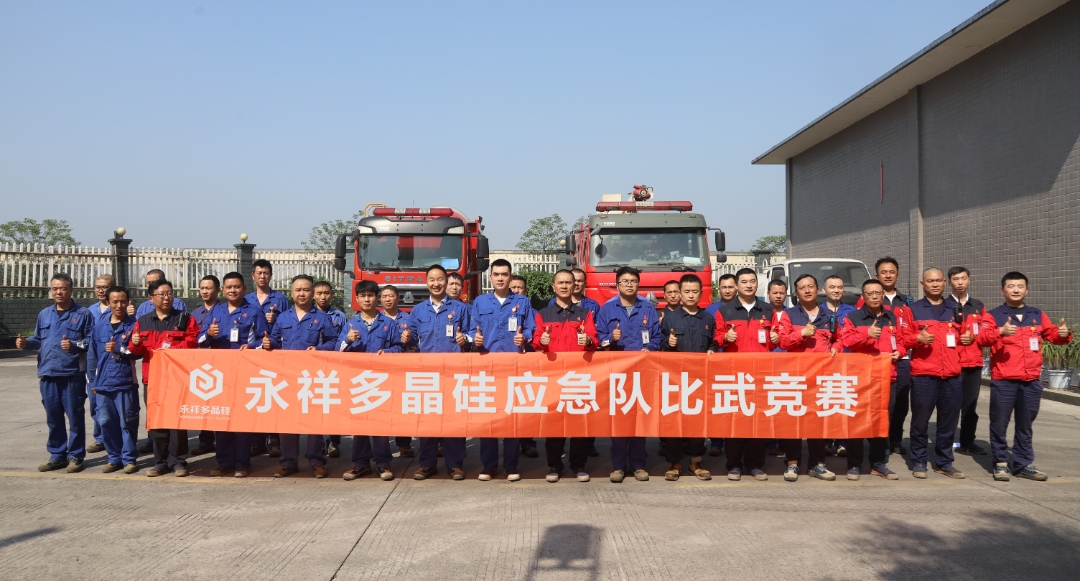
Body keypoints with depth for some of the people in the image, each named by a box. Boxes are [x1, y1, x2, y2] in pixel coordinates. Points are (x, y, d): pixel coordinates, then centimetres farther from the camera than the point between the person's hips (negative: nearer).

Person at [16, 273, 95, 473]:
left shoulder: (83, 314, -1)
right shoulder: (44, 314, 15)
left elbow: (92, 341, -7)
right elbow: (38, 340, 18)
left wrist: (74, 345, -22)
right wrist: (26, 342, -2)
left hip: (73, 374, -5)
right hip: (48, 374, 5)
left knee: (75, 417, 2)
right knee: (53, 418, 11)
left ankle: (75, 456, 11)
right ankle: (57, 455, 22)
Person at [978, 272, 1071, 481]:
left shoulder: (1038, 315, 12)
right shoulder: (993, 315, -2)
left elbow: (1052, 335, 15)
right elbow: (982, 338, -16)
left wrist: (1063, 334, -7)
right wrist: (1000, 332, -35)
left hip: (1031, 382, 4)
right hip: (1003, 381, -4)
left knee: (1025, 425, 13)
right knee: (999, 424, 3)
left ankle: (1023, 464, 21)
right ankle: (1001, 463, 14)